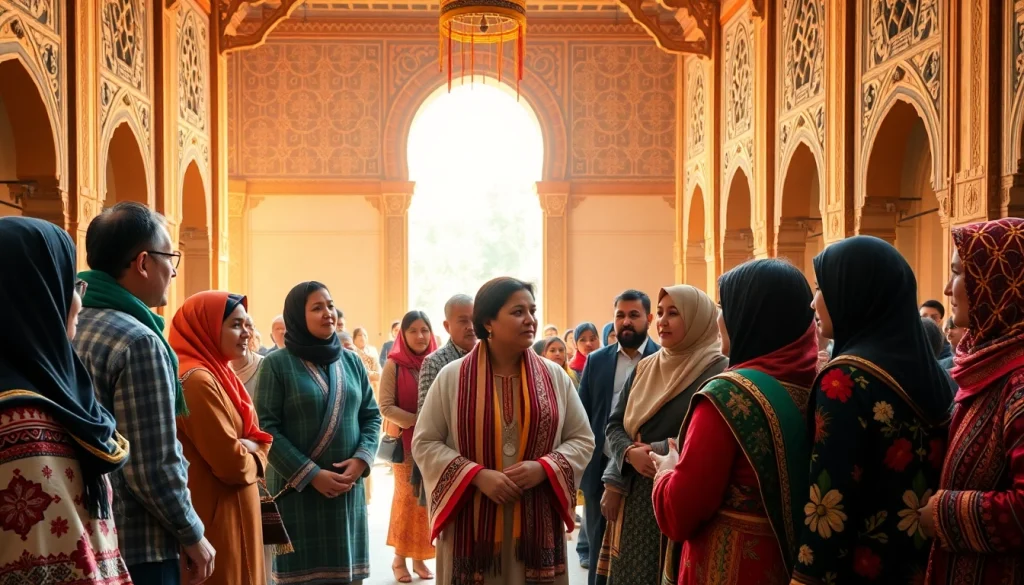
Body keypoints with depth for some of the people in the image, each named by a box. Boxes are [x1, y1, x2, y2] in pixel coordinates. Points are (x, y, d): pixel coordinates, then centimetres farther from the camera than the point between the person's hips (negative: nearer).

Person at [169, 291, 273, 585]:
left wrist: (252, 452, -8)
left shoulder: (218, 373, 13)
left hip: (231, 513, 10)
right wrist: (252, 460, -3)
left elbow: (256, 439, 13)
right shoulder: (197, 380, -19)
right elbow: (231, 462, -23)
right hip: (216, 517, -10)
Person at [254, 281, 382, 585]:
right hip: (298, 490, -4)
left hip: (348, 486, 4)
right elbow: (266, 428, -9)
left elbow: (372, 416, 11)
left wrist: (361, 459, -7)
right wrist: (311, 474, -14)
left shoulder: (351, 361, 10)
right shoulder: (276, 364, -5)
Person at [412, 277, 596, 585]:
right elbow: (424, 443, -1)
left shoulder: (554, 376, 5)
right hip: (470, 523, -2)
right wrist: (477, 475, -14)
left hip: (537, 523, 2)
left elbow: (582, 439, 8)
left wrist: (543, 468, -11)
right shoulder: (452, 376, -2)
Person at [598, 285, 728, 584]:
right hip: (637, 495, 6)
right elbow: (614, 425, 8)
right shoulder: (644, 368, 11)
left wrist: (657, 451, -15)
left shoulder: (718, 371, -8)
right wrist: (631, 454, -12)